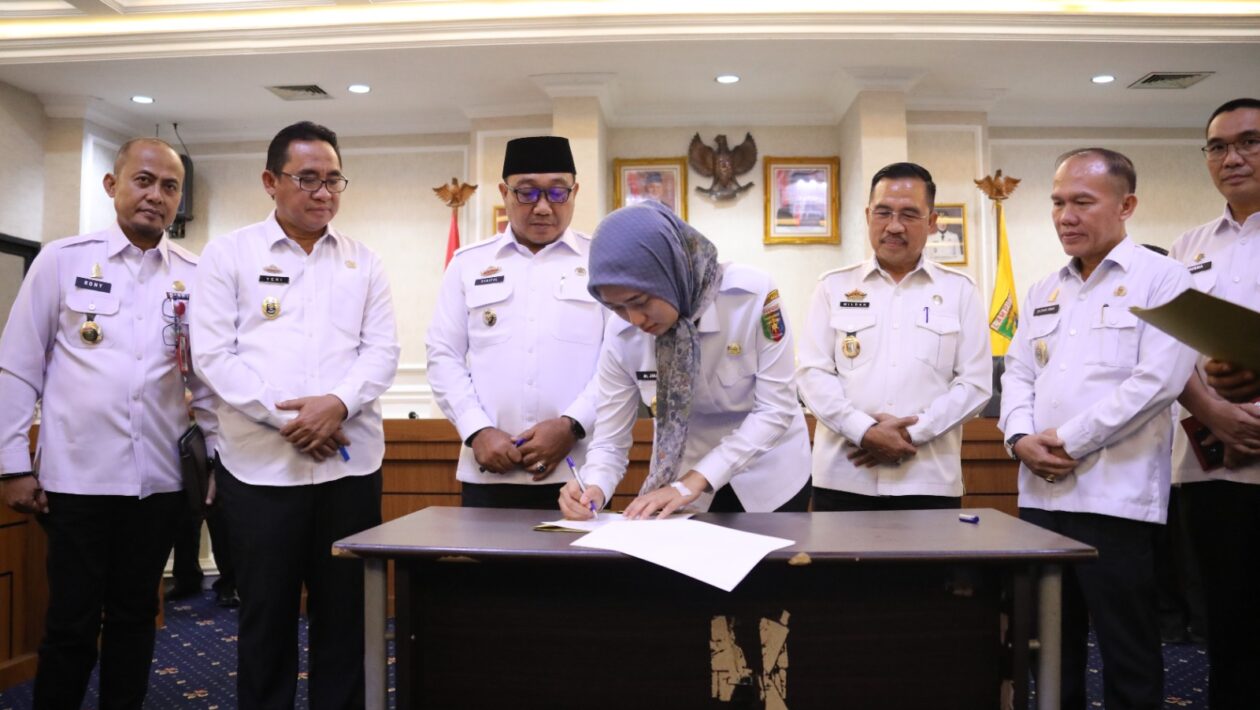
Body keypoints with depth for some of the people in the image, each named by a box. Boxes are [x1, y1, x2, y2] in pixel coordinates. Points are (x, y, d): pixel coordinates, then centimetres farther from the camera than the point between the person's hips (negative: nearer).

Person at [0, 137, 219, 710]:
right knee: (71, 622, 7)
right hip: (77, 475, -2)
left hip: (158, 478, 2)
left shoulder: (194, 276, 5)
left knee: (134, 616, 13)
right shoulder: (63, 260, 0)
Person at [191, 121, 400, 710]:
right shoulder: (228, 254, 5)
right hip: (260, 463, -2)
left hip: (350, 461, 2)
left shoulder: (363, 261, 12)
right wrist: (285, 418, -12)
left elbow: (382, 350, 4)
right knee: (266, 615, 9)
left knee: (346, 614, 8)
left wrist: (338, 403, -14)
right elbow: (214, 353, -3)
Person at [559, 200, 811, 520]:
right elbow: (609, 441, -13)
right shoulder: (621, 335, -18)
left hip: (769, 475, -1)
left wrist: (694, 483, -29)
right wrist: (594, 488, -34)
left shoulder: (753, 293, -27)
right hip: (682, 479, 2)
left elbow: (776, 409, -24)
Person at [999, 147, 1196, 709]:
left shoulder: (1161, 279, -3)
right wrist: (1020, 439, -5)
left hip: (1116, 496, -6)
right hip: (1040, 493, 6)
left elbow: (1158, 379, -14)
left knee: (1127, 655, 5)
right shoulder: (1043, 292, 16)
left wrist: (1069, 442, -13)